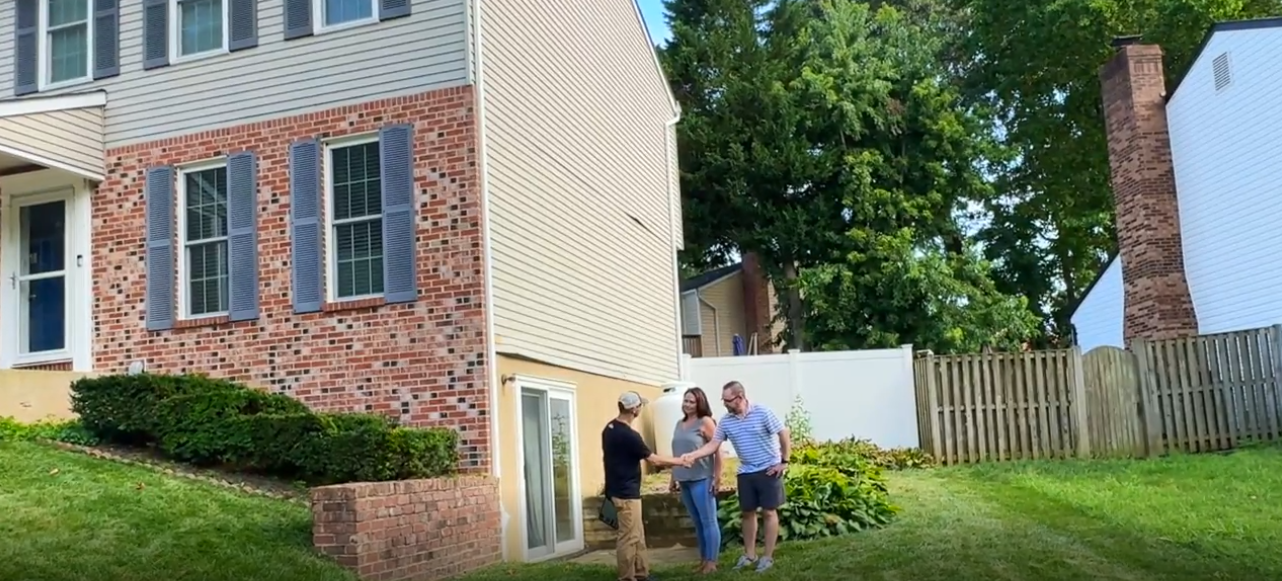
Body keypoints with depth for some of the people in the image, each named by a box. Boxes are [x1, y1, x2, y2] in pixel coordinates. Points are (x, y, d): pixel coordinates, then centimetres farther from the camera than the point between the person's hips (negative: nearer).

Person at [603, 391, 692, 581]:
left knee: (638, 535, 17)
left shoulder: (609, 429, 7)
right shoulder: (629, 435, -22)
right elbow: (654, 459, -14)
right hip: (627, 493, -10)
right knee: (629, 538, -3)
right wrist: (680, 461, 0)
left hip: (618, 489, 10)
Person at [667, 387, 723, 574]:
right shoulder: (680, 424, 14)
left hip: (702, 480, -7)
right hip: (685, 481, 7)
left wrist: (717, 477, -13)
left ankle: (711, 561, 4)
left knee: (708, 522, -1)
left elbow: (717, 450, -9)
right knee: (698, 523, 13)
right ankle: (703, 559, 20)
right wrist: (673, 478, 16)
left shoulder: (705, 422, -6)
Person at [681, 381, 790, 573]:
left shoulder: (762, 413, -15)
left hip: (768, 470, -5)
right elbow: (713, 445, -2)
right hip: (746, 472, 5)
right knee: (748, 513, 11)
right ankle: (749, 554, 23)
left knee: (769, 512, 1)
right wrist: (693, 455, -17)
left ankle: (768, 557, 8)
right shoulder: (725, 421, -2)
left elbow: (783, 433, -10)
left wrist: (784, 461, -9)